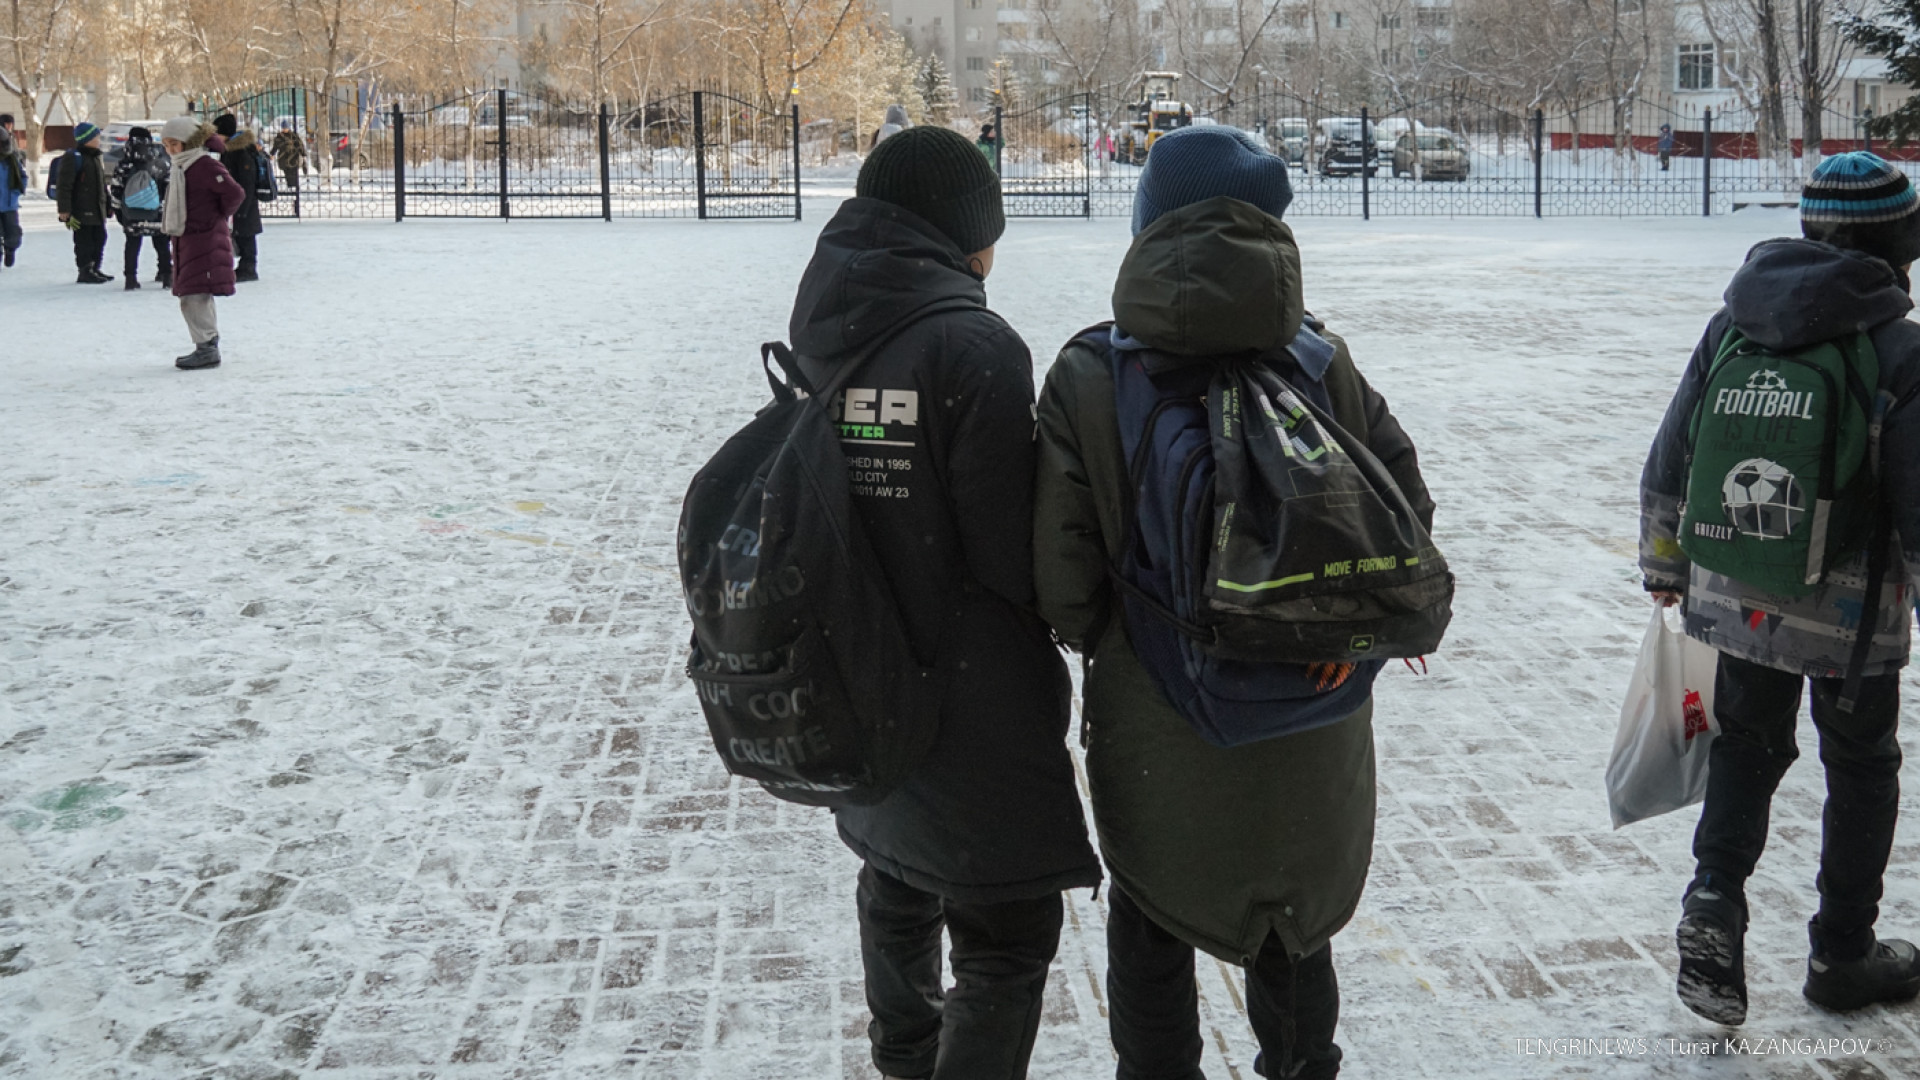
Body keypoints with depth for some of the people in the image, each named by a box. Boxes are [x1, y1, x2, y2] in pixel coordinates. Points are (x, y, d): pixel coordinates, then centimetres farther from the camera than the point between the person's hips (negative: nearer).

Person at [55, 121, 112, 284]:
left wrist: (108, 206, 24)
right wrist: (65, 212, -20)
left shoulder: (96, 158, 16)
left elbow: (103, 185, 25)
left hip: (97, 211, 9)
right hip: (82, 212, -9)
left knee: (100, 239, 13)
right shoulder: (74, 158, -13)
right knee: (84, 241, -3)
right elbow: (64, 186, -16)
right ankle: (85, 271, 4)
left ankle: (94, 269, 24)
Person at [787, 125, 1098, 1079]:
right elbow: (1012, 549, -20)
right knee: (1009, 932, 3)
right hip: (967, 696, -8)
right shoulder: (971, 345, -20)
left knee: (897, 877, 27)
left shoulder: (824, 334, 3)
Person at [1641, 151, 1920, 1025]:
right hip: (1849, 613, -3)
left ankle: (1714, 906, 2)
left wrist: (1664, 566, 18)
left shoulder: (1731, 326, 1)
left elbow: (1669, 462, 7)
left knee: (1746, 748, 20)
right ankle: (1842, 954, 28)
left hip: (1734, 595, 4)